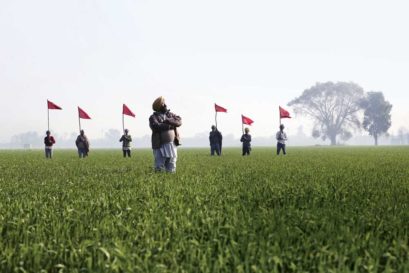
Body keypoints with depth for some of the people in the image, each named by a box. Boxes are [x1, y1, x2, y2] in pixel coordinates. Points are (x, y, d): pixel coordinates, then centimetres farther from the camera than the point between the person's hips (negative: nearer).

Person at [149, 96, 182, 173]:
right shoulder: (153, 117, 1)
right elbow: (156, 127, -17)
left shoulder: (170, 115, 15)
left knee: (171, 170, 9)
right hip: (160, 146, -5)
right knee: (160, 169, -5)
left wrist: (168, 121, -16)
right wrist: (170, 125, -8)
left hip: (172, 144, 5)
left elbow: (179, 121, 0)